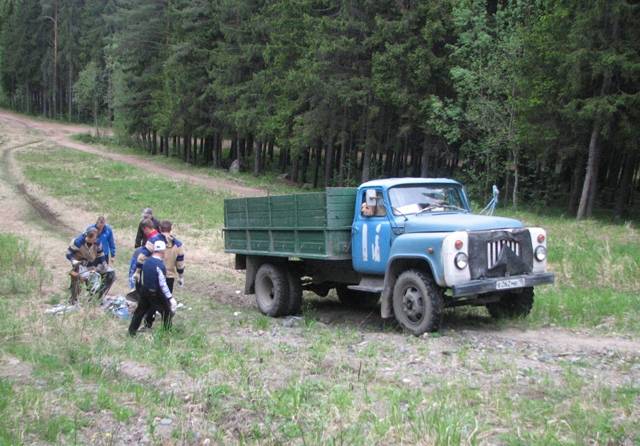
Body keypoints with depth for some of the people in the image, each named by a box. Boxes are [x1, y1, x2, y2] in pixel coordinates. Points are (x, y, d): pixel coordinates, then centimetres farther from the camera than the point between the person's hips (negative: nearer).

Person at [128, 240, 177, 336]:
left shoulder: (147, 261, 1)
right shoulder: (160, 265, -22)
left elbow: (143, 277, 11)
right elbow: (163, 284, -23)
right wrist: (170, 298, -20)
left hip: (144, 291, 8)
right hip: (156, 294, -8)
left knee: (140, 310, 21)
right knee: (167, 312, 8)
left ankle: (132, 331, 30)